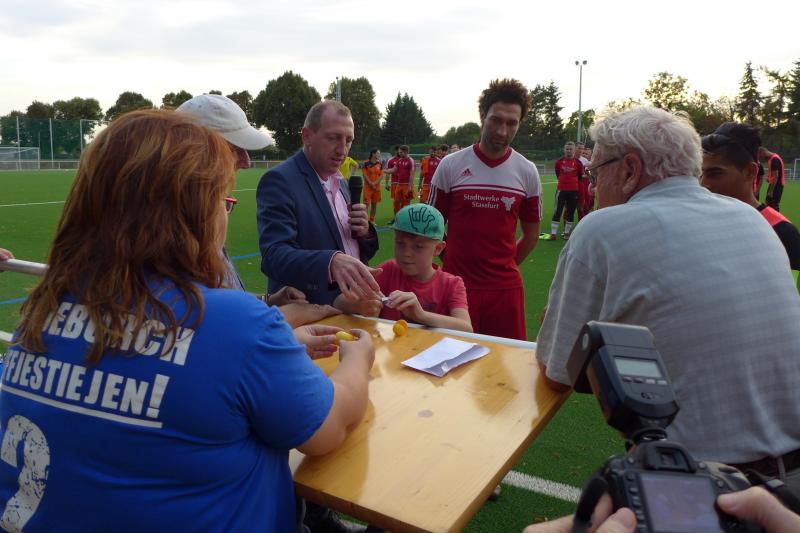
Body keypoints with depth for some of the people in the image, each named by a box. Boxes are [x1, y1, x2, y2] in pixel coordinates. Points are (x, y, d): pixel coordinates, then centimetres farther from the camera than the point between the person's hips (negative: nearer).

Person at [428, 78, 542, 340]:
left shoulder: (527, 172, 2)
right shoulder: (450, 165, -3)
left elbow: (531, 233, 11)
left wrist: (504, 266, 8)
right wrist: (451, 263, 4)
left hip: (505, 287, 1)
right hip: (456, 284, -1)